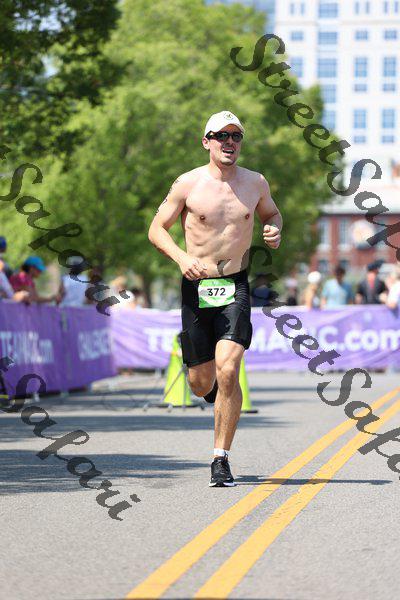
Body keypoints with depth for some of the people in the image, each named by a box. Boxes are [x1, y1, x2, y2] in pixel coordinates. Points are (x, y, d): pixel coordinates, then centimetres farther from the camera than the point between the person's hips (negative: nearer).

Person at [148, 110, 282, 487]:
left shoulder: (255, 183, 6)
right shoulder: (188, 184, -2)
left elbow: (271, 214, 25)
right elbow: (156, 229, 2)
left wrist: (274, 231, 1)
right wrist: (182, 258, -16)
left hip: (235, 287, 0)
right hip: (196, 286, 0)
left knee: (227, 371, -18)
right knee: (201, 384, 5)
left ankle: (221, 460, -10)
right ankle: (216, 389, 45)